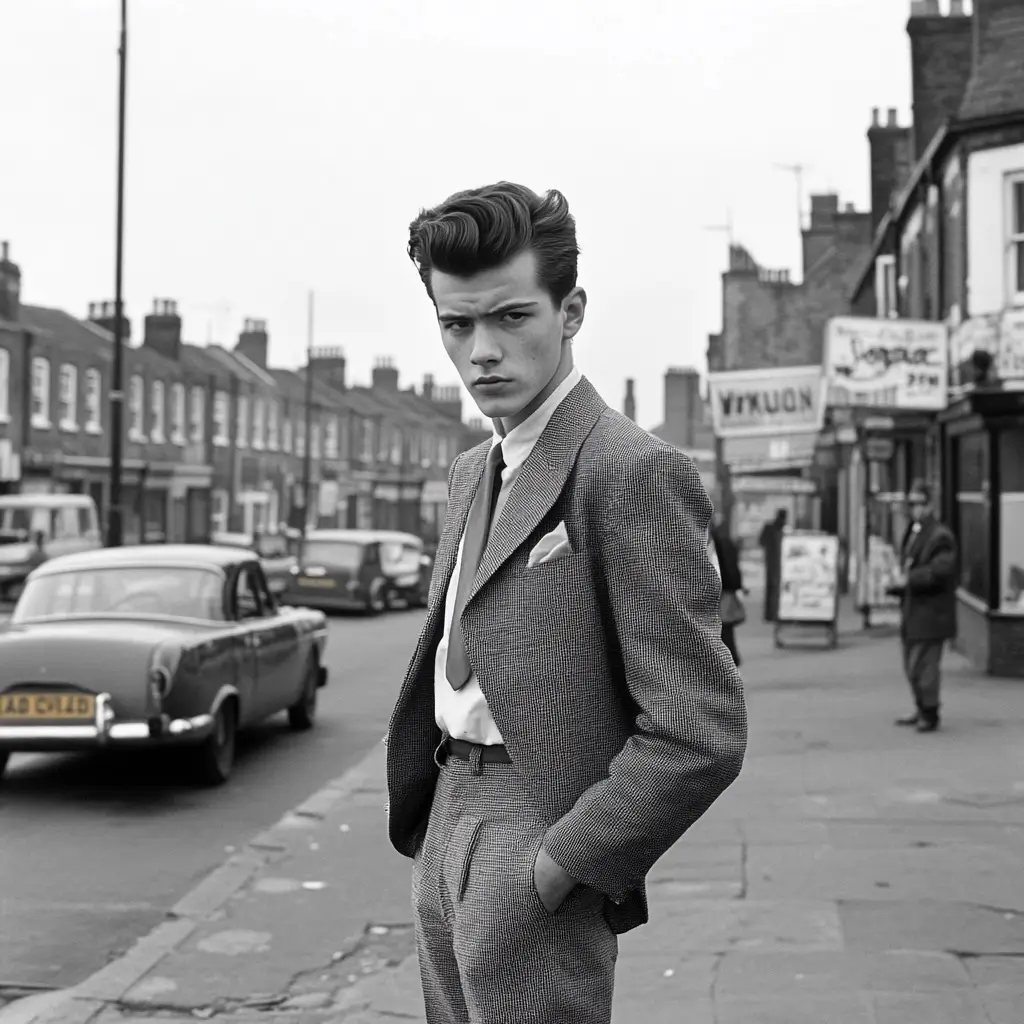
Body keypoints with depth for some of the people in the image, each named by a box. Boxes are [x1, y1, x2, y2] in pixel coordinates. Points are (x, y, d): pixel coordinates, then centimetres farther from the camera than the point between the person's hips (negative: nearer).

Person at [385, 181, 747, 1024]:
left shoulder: (634, 472, -16)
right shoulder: (472, 473, 12)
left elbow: (701, 733, -20)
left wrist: (559, 867, -17)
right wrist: (424, 817, 9)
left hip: (535, 831, -8)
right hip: (446, 827, 8)